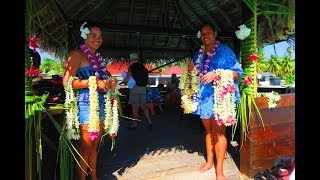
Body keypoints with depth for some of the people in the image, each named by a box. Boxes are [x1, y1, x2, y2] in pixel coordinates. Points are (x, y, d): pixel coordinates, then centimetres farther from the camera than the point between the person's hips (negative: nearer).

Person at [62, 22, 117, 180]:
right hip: (85, 105, -7)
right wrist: (95, 82, -22)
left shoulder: (97, 57, 19)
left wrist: (110, 84, 5)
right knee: (85, 146, 1)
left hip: (100, 105, 8)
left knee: (94, 145, 16)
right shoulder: (77, 54, -5)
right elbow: (66, 82, -16)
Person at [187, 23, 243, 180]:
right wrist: (190, 68, -2)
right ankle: (209, 161, 29)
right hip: (204, 96, 6)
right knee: (208, 130, 15)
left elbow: (237, 73, -9)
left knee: (218, 132, -3)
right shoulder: (199, 54, 14)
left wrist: (216, 74, -23)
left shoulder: (224, 51, -3)